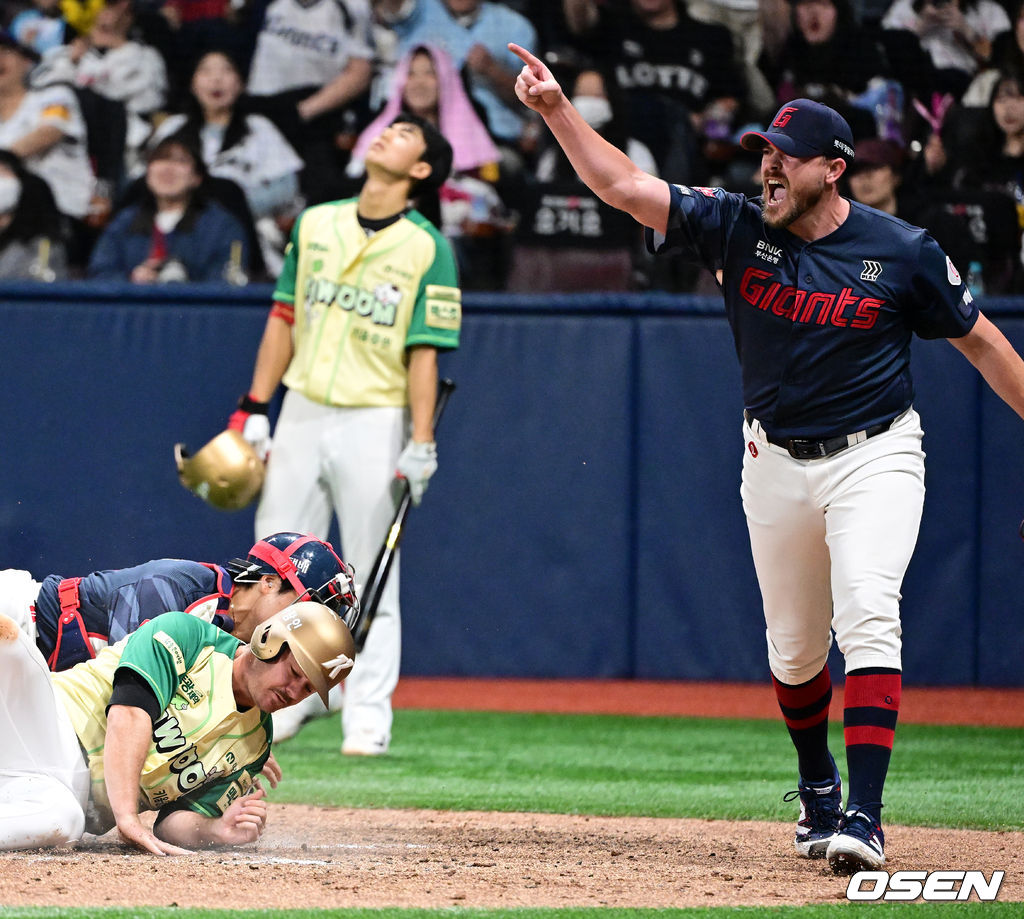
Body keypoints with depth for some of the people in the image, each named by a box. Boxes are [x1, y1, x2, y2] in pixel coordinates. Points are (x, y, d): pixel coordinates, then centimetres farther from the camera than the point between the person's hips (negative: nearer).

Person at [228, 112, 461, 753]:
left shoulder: (427, 248, -4)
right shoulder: (316, 224, 9)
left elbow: (424, 353, -7)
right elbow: (284, 320, 13)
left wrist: (421, 444, -13)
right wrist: (254, 408, 8)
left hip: (376, 422, -4)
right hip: (302, 412, 4)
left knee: (371, 578, 0)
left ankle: (368, 716, 4)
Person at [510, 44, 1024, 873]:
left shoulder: (902, 252, -10)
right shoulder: (736, 229, -5)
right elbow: (624, 186, -11)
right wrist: (556, 109, -23)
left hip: (874, 458, -3)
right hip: (776, 463, 3)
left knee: (869, 618, -22)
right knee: (793, 646, 12)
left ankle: (864, 817, -26)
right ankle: (818, 788, 38)